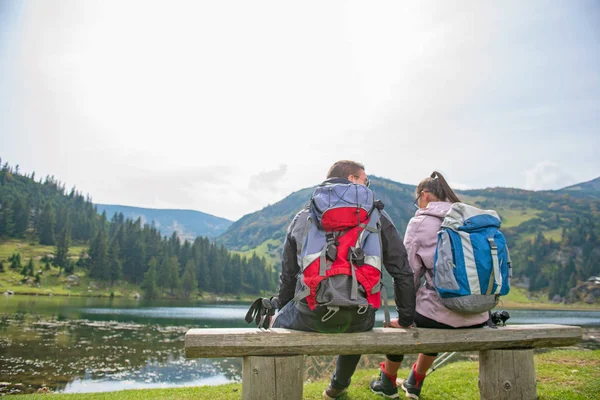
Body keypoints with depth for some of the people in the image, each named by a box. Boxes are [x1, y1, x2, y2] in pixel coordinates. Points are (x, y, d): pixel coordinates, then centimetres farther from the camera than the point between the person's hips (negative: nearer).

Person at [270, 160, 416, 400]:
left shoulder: (302, 218, 11)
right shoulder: (377, 216, 9)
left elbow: (288, 275, 14)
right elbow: (403, 271, 8)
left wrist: (280, 311, 30)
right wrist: (405, 319, 19)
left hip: (310, 316, -1)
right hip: (360, 319, 1)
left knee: (278, 325, 32)